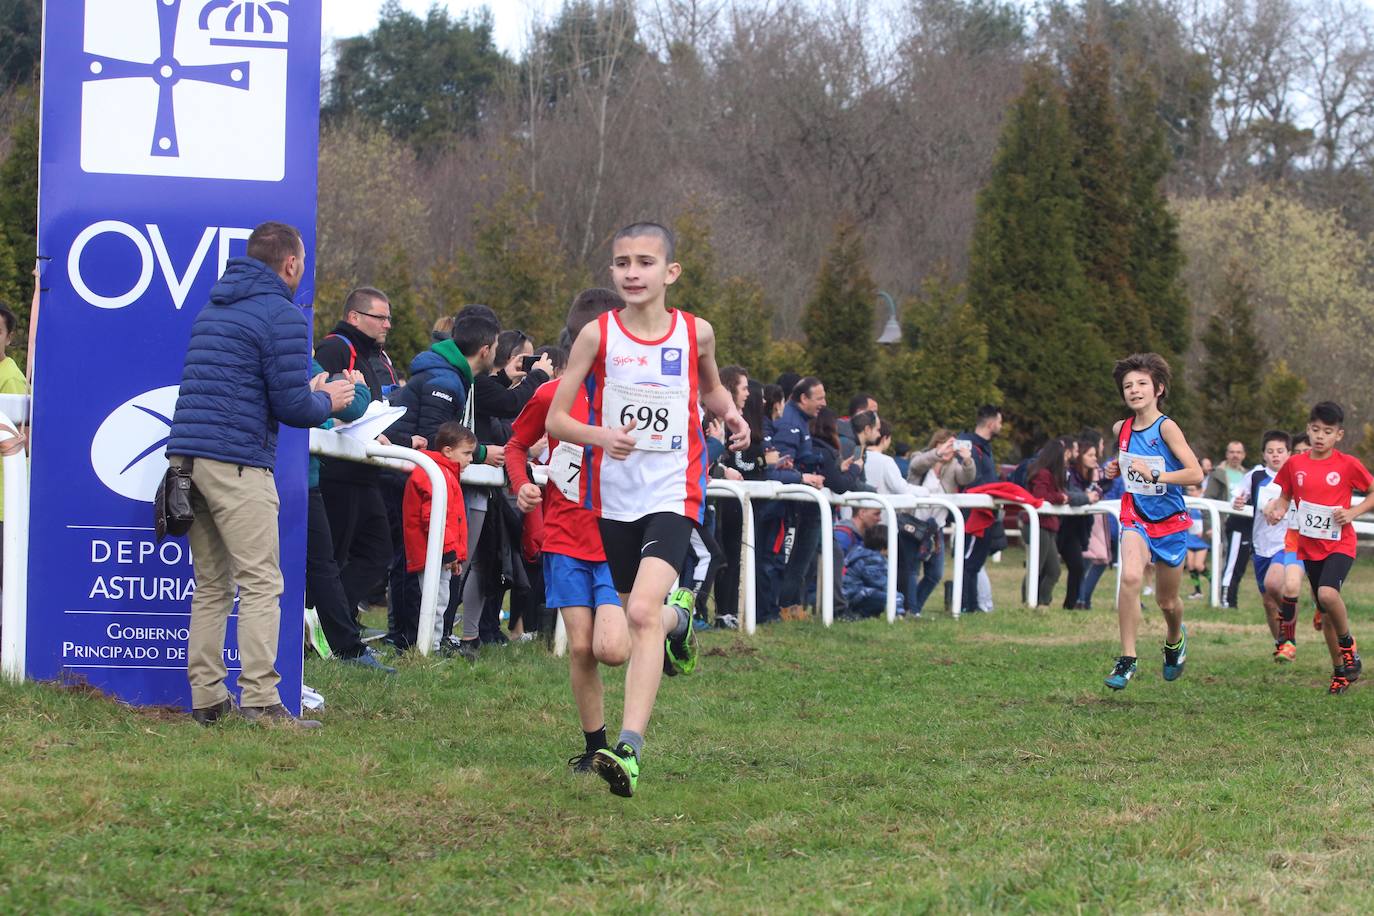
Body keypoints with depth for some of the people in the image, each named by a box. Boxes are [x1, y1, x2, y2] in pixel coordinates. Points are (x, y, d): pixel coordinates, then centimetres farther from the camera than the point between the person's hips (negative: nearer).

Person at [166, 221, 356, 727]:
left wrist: (306, 392, 27)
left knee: (211, 586, 12)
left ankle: (207, 699, 11)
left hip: (187, 456, 8)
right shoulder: (282, 315, -6)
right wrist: (327, 402, 10)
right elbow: (292, 407, -11)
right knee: (260, 584, -7)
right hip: (236, 462, -8)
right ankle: (259, 701, -13)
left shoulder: (212, 309, 21)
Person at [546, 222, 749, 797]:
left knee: (642, 611, -21)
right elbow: (556, 419, -3)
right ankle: (677, 624, 53)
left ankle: (630, 748, -26)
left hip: (672, 493, -2)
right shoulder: (597, 335, -4)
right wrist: (601, 436, -22)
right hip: (614, 495, 2)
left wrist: (730, 413, -1)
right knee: (635, 618, 14)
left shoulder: (695, 333, 0)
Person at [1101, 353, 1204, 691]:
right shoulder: (1121, 429, 1)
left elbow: (1196, 474, -20)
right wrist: (1116, 469, 2)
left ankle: (1175, 639, 49)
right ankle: (1127, 659, -22)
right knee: (1131, 577, -28)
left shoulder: (1166, 428, -14)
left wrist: (1154, 475, -29)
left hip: (1170, 521, -2)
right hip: (1137, 517, 2)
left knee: (1167, 601, 12)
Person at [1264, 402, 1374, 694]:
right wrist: (1276, 510, -8)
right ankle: (1340, 670, 23)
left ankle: (1348, 644, -3)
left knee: (1327, 593, -28)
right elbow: (1284, 498, 13)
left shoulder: (1348, 465, -7)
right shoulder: (1294, 465, 2)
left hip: (1339, 543, -4)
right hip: (1309, 546, 4)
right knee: (1326, 613, 9)